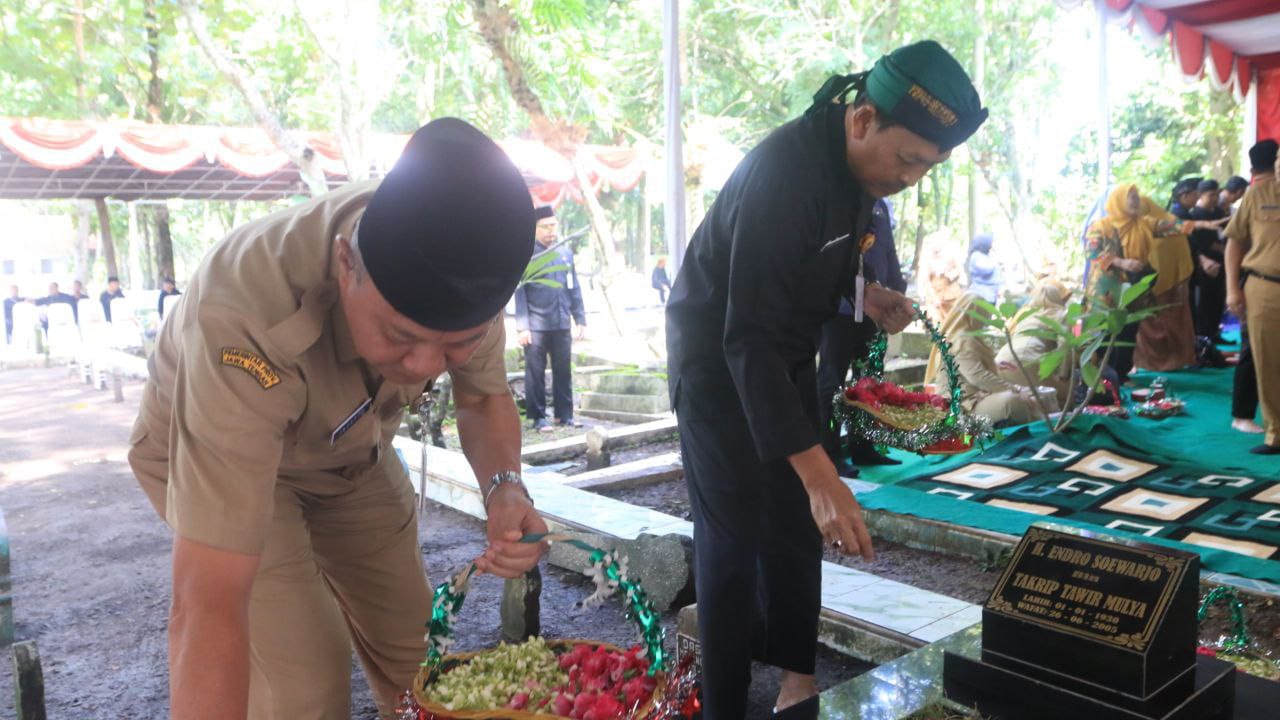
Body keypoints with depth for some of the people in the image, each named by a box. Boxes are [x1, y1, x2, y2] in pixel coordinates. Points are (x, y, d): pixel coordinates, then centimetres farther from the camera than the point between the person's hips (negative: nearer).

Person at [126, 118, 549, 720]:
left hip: (352, 451, 4)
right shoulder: (245, 318, -44)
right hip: (216, 448, -4)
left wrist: (504, 488, -28)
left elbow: (485, 398, -8)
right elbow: (208, 603, -45)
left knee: (414, 655, 7)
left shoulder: (457, 264, -27)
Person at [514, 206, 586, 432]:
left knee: (563, 371, 9)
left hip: (562, 324, 4)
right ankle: (538, 417, 10)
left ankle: (564, 414, 18)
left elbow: (574, 288, 15)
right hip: (536, 326, -4)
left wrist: (580, 319, 10)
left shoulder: (566, 252, 12)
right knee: (535, 373, 2)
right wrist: (522, 327, -11)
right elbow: (520, 293, -5)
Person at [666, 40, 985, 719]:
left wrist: (865, 292, -10)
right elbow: (747, 339, -37)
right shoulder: (784, 172, -32)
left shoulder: (856, 160, -6)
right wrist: (820, 474, -41)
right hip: (720, 361, -8)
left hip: (787, 354, 8)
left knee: (797, 527, 12)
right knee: (735, 538, -5)